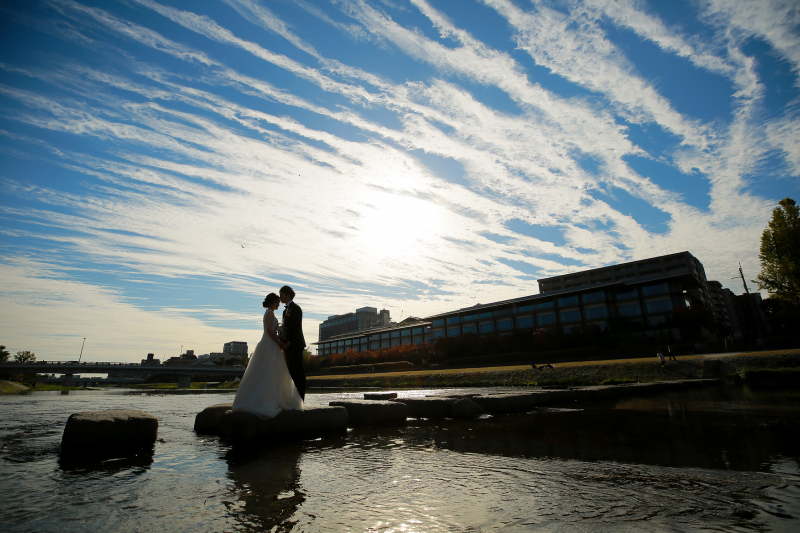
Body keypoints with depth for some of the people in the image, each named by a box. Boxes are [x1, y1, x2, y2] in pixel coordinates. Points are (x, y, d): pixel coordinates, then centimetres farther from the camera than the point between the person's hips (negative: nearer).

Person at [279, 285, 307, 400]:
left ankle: (301, 396, 0)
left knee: (298, 370, -5)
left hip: (295, 344, -9)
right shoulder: (286, 310, 19)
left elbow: (297, 328, -16)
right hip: (288, 345, 9)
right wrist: (284, 343, 8)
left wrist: (289, 343, -20)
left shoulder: (295, 308, -8)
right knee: (291, 371, 10)